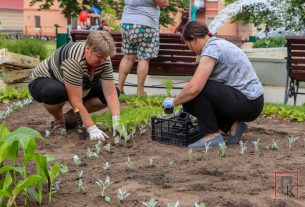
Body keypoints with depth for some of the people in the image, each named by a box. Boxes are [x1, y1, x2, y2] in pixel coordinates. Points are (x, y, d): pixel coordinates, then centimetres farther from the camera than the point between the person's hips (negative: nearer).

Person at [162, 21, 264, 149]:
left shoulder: (211, 49, -16)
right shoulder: (219, 43, 13)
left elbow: (194, 88, -25)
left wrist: (173, 102, -8)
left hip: (247, 104, -9)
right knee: (189, 101, 7)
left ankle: (212, 135, -8)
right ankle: (232, 125, 8)